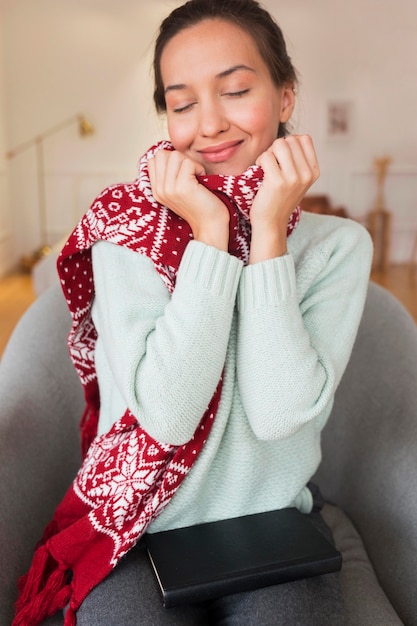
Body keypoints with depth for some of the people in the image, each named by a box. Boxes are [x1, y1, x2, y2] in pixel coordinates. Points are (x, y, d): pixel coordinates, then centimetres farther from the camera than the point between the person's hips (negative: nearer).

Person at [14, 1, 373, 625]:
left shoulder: (339, 244, -5)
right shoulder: (127, 227, -8)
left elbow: (279, 414, -18)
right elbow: (168, 415, -20)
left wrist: (268, 232, -18)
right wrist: (211, 232, -20)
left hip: (278, 533, 2)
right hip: (143, 532, -1)